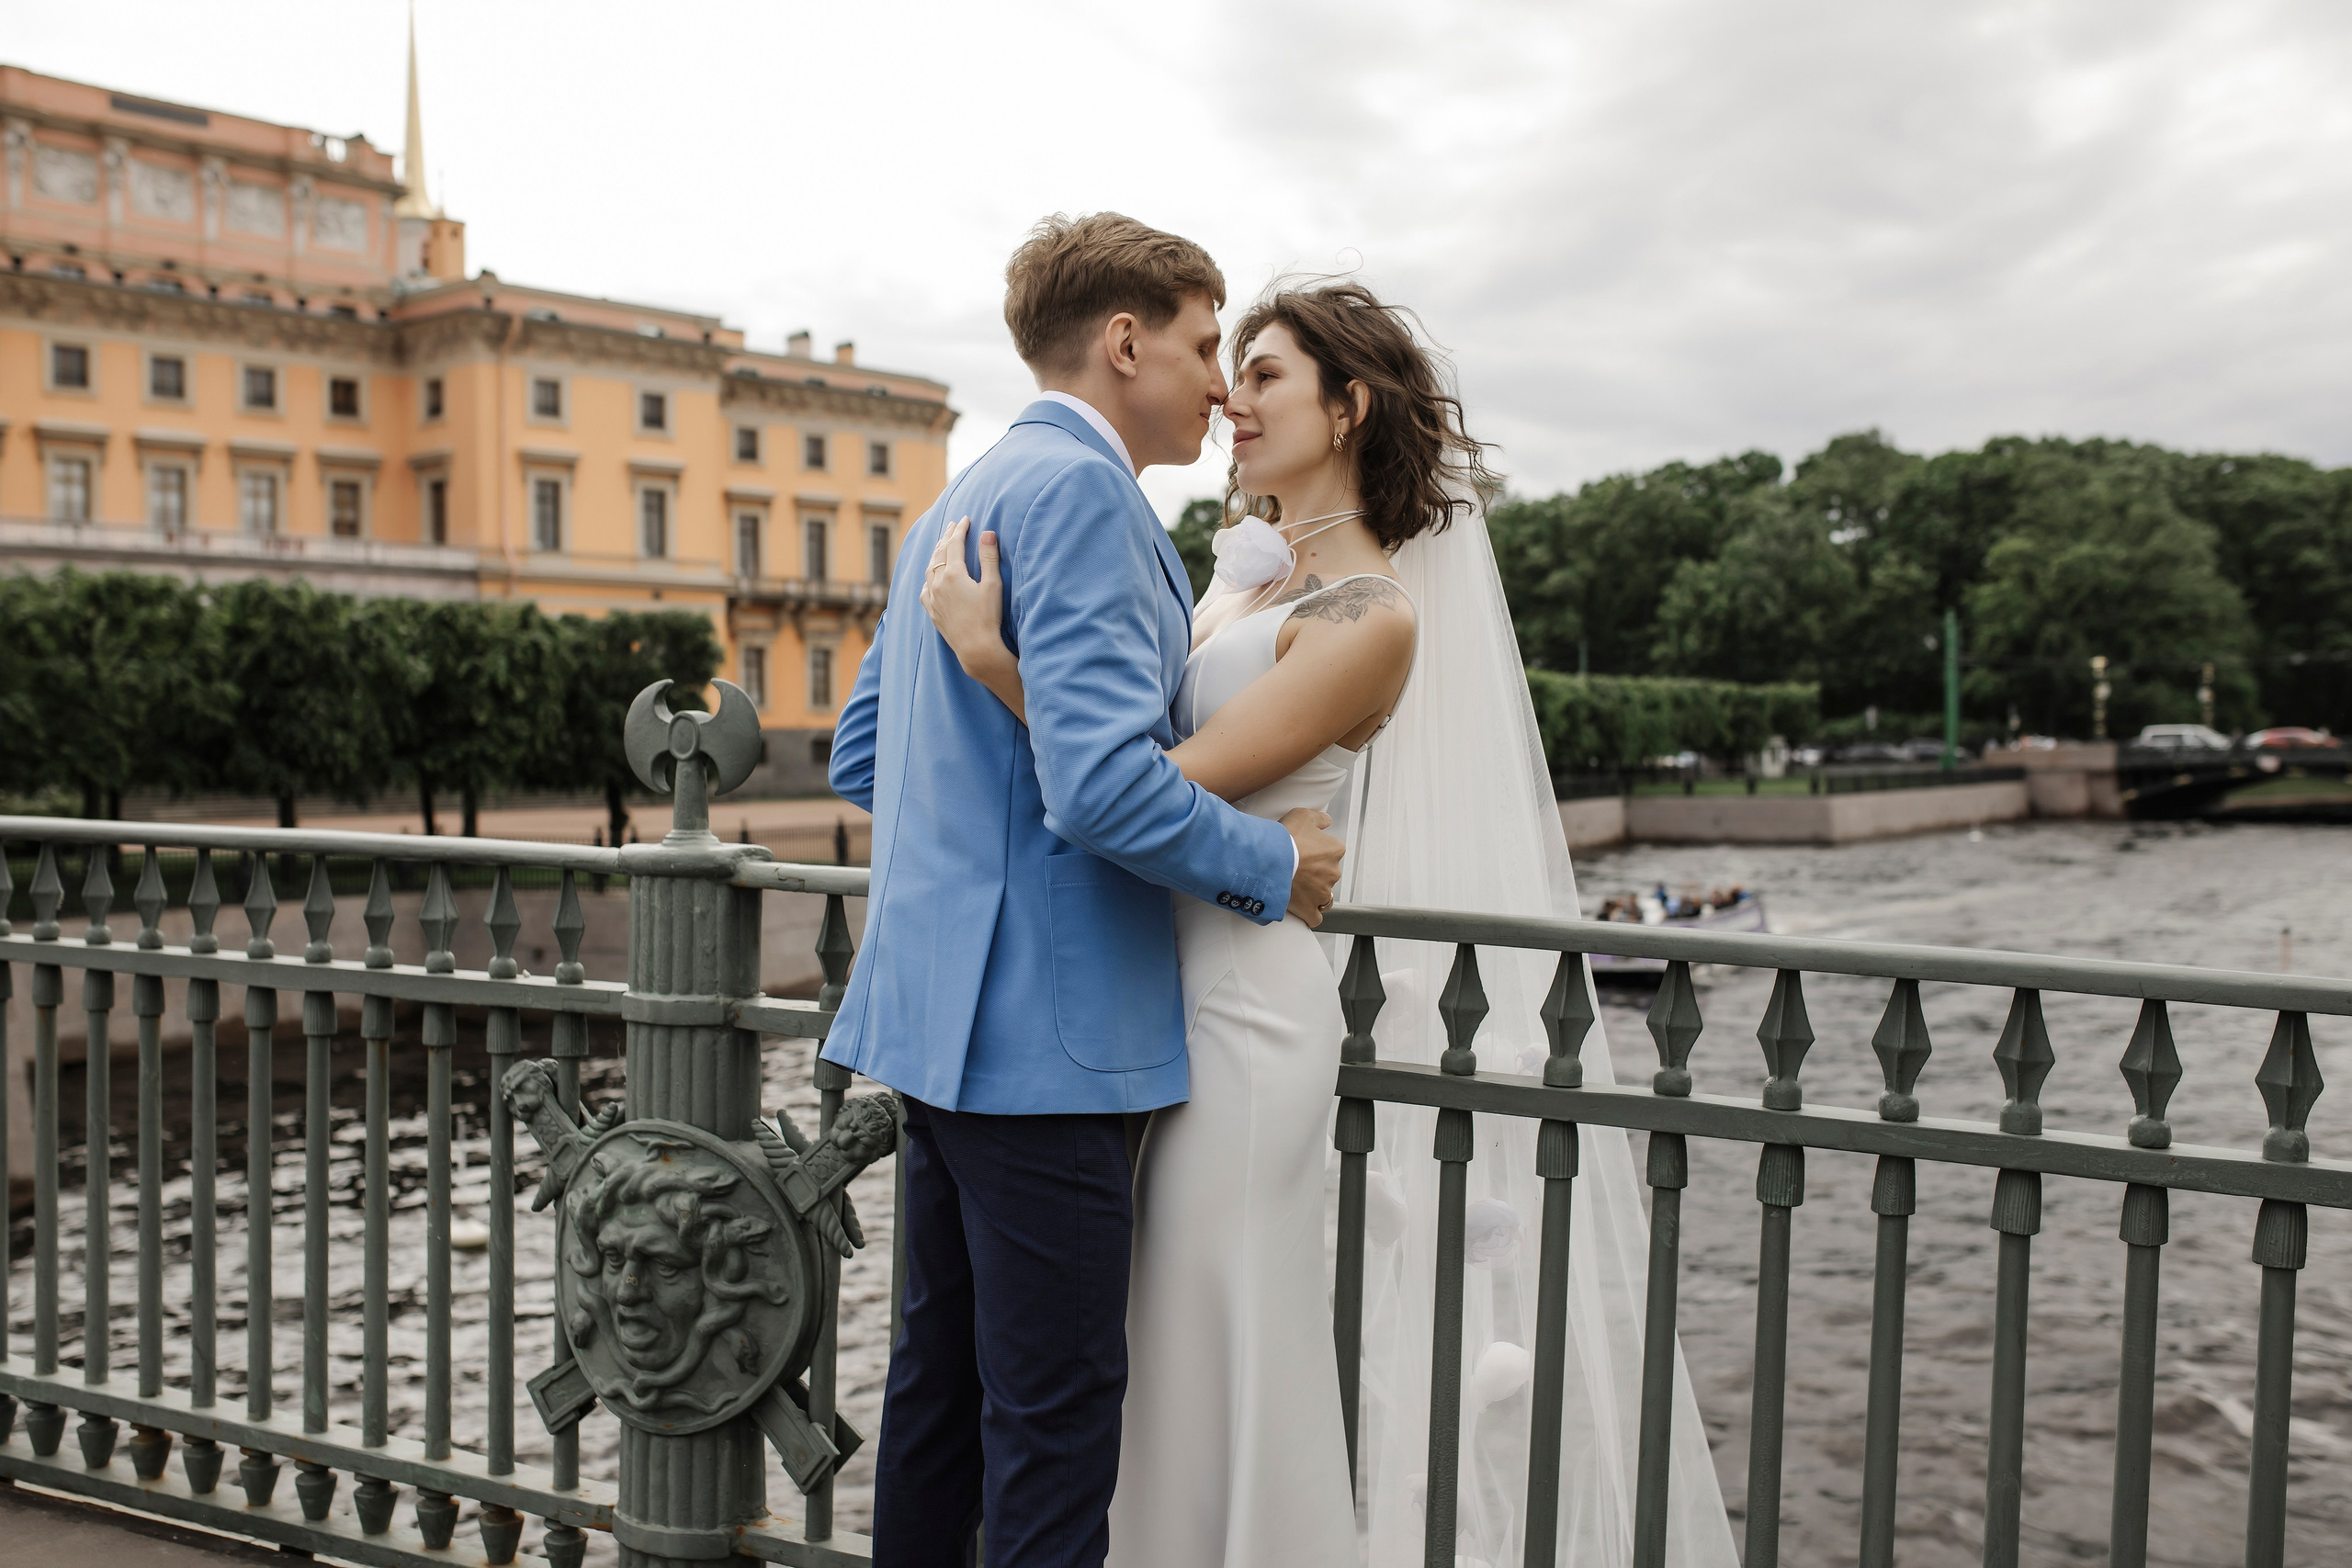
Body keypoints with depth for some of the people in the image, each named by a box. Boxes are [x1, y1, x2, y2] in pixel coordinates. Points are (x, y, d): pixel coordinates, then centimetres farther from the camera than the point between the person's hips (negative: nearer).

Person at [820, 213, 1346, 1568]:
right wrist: (1279, 868, -10)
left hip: (941, 1010, 10)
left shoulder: (956, 503, 18)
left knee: (945, 1379, 19)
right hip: (1046, 1029, -10)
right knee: (1060, 1415, -1)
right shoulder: (1082, 488, -13)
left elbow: (860, 761, 22)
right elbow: (1104, 781, -24)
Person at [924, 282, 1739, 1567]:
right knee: (1187, 1353, 18)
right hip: (1191, 994, 8)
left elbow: (1169, 783, -20)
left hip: (1268, 1011, -8)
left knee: (1244, 1354, 3)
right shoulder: (1239, 576, 11)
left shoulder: (1373, 616, -15)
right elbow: (1130, 732, 17)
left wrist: (990, 651, -23)